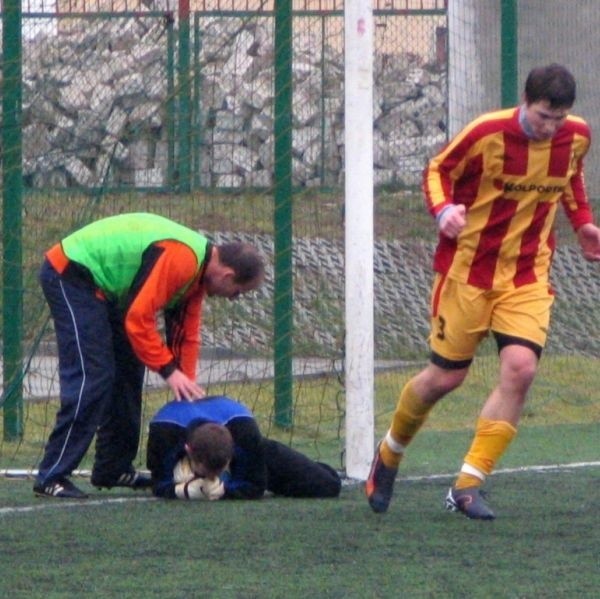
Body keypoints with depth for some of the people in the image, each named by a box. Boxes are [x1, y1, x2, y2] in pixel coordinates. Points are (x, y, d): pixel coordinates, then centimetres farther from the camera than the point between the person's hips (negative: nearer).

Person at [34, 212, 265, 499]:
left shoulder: (197, 269, 5)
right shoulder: (179, 258, -27)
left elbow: (186, 334, 10)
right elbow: (138, 318, -28)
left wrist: (187, 387, 3)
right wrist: (169, 370, -24)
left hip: (99, 287, 11)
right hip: (70, 274, -11)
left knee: (127, 373, 14)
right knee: (90, 376, -16)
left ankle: (113, 468, 22)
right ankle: (51, 478, -16)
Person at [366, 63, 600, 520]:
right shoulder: (487, 133, -17)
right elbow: (438, 170, -5)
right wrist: (443, 210, -24)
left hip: (528, 276, 3)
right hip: (468, 269, -3)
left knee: (520, 368, -17)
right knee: (446, 376, 3)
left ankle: (467, 487, -9)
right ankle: (390, 453, 34)